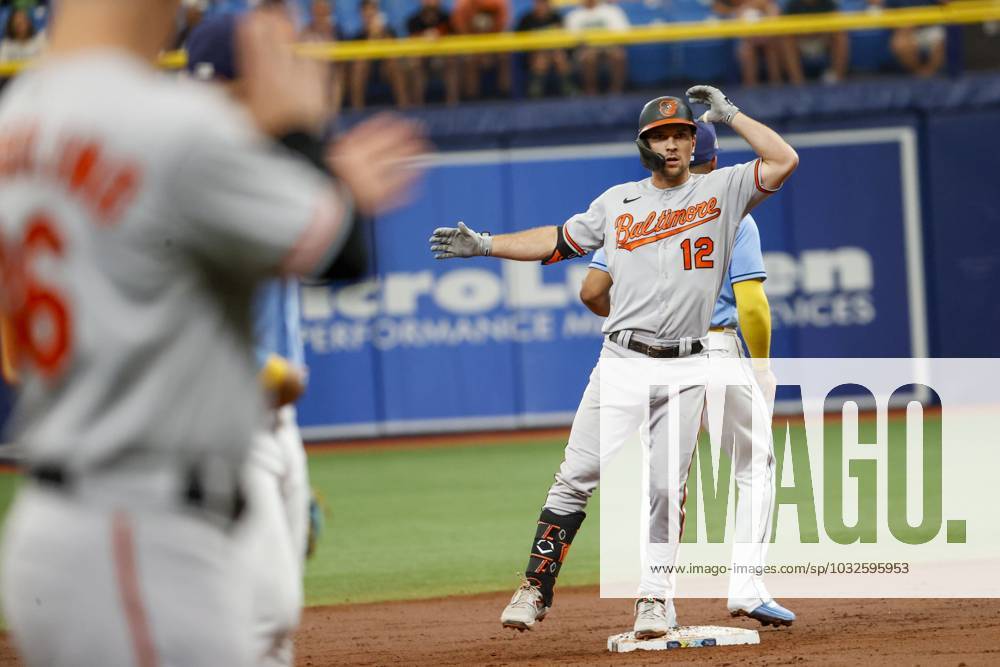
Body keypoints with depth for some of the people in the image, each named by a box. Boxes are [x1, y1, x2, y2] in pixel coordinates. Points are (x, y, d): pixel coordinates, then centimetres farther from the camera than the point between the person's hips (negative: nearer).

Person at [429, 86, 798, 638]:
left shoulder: (721, 191, 7)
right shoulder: (618, 202, 13)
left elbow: (784, 160, -4)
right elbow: (559, 240, 19)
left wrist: (727, 114, 1)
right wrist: (484, 245, 13)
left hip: (686, 369, -1)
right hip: (623, 363, 1)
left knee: (667, 486, -1)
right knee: (578, 476, -5)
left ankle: (656, 597, 10)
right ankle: (536, 587, 0)